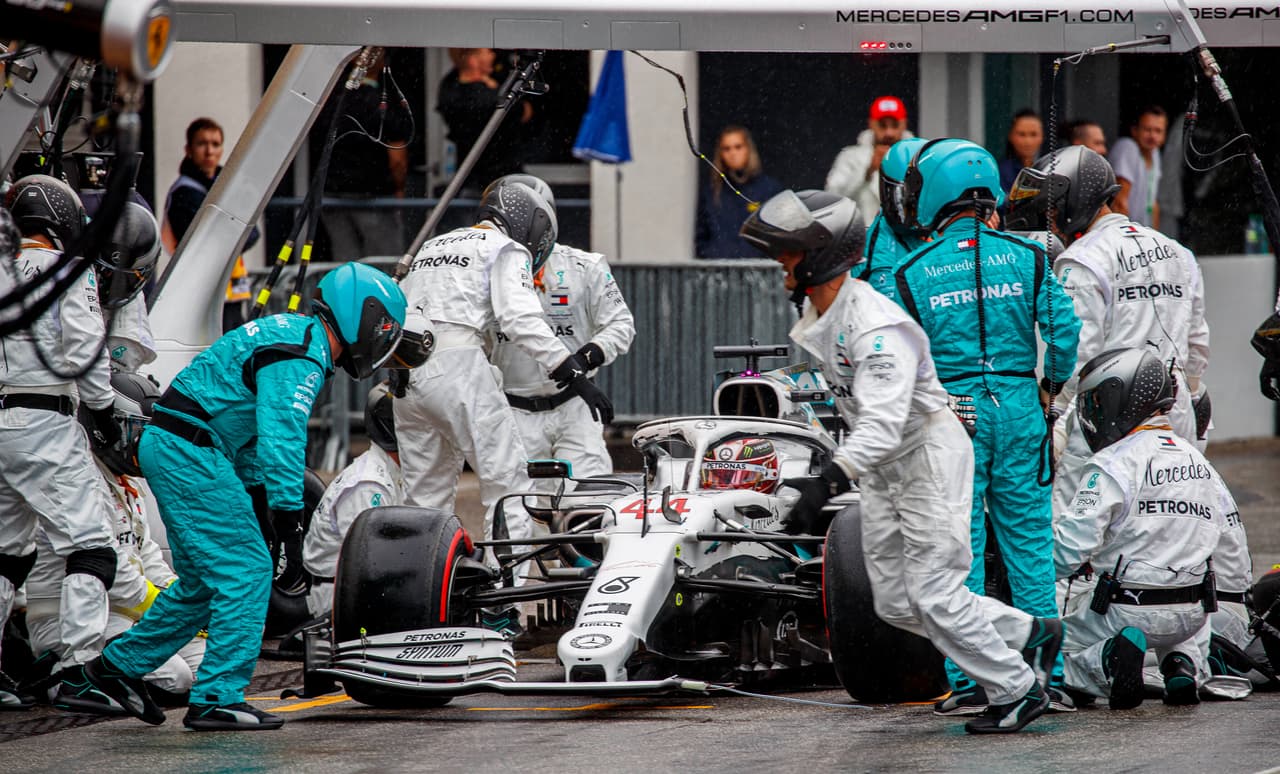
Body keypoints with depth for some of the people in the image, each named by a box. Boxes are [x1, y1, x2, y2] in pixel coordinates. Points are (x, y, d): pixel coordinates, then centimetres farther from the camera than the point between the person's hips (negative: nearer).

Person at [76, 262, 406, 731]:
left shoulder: (292, 333, 18)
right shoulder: (301, 355, -15)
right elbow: (281, 439, -24)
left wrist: (256, 501, 25)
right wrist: (289, 515, -25)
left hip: (165, 446, 10)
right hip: (190, 452, -10)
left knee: (205, 580, 15)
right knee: (245, 571, -9)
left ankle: (120, 665, 22)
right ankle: (218, 700, -9)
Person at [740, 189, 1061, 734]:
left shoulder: (876, 327, -28)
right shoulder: (818, 313, 2)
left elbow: (883, 423, -38)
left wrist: (829, 482, -49)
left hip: (928, 458, -9)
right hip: (880, 470, 9)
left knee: (933, 596, -8)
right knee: (897, 604, 8)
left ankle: (1018, 690, 8)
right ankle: (1028, 636, 21)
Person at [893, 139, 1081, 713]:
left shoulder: (911, 273, -4)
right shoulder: (1025, 259, 1)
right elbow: (1066, 331, -3)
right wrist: (1052, 384, 12)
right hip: (1019, 408, 2)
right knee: (1029, 543, 8)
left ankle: (968, 681, 0)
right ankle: (1049, 677, 9)